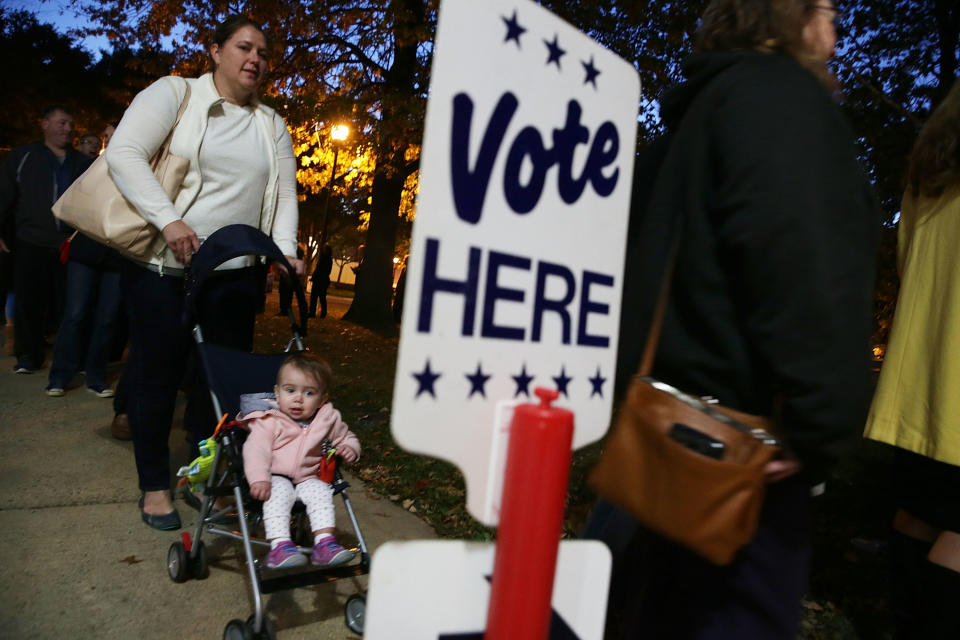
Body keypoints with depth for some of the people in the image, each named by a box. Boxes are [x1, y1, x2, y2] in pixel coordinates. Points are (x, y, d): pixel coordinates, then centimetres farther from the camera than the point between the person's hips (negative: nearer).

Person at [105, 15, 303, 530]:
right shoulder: (175, 93, 1)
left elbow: (284, 194, 8)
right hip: (162, 265, -3)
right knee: (157, 372, 3)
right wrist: (168, 220, -22)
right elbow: (124, 153, -10)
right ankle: (154, 484, 19)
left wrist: (285, 252, -8)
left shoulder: (271, 124, 13)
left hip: (234, 271, 4)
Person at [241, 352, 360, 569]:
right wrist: (259, 478, -32)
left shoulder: (328, 420, 4)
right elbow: (256, 449, -16)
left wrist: (349, 448, -5)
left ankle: (324, 543, -26)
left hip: (308, 479, 3)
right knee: (279, 493, -32)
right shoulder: (269, 421, -6)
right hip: (276, 478, -2)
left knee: (320, 491, -25)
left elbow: (347, 437, 20)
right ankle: (279, 546, -35)